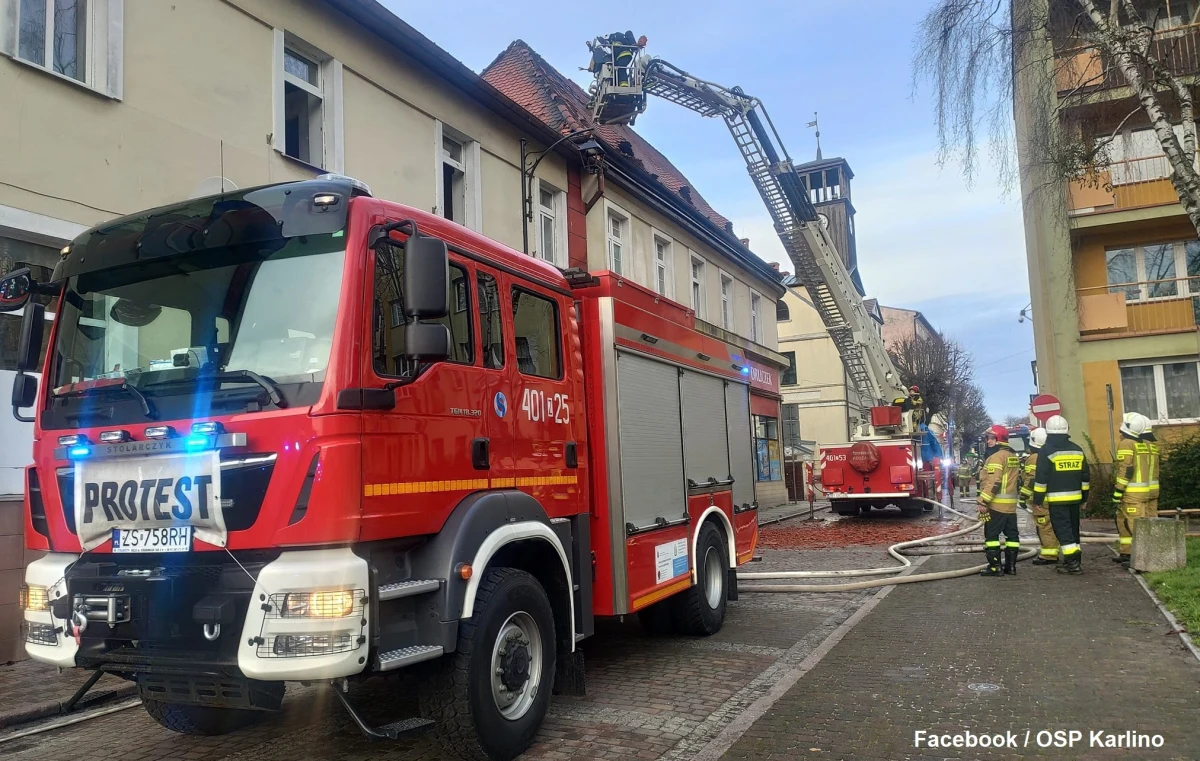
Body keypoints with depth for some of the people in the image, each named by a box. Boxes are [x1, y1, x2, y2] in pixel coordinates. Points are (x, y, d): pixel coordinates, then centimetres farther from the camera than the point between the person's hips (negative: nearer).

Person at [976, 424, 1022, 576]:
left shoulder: (997, 456, -14)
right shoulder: (1014, 456, 16)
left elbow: (993, 482, -21)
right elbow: (1017, 479, 20)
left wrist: (983, 501, -20)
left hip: (996, 504, -9)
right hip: (1011, 504, 9)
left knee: (991, 535, -4)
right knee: (1011, 534, 10)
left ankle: (994, 567, -5)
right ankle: (1011, 565, 14)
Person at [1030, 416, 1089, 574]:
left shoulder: (1047, 450, -9)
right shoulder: (1077, 449, 10)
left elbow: (1041, 478, -11)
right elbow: (1085, 476, 15)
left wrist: (1037, 500, -7)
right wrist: (1084, 496, 22)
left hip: (1057, 499, -6)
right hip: (1075, 497, 6)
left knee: (1062, 530, -4)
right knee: (1073, 529, 14)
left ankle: (1073, 561, -12)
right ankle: (1074, 561, 19)